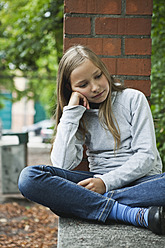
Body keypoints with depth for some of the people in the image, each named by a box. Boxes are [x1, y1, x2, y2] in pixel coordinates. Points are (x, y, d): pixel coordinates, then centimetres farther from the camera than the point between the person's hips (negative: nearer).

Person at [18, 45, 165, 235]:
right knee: (29, 177, -24)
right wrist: (71, 112, -6)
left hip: (138, 180, -2)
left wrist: (107, 182, -17)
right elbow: (62, 165, -6)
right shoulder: (80, 116, 10)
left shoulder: (133, 99, 5)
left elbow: (147, 155, -4)